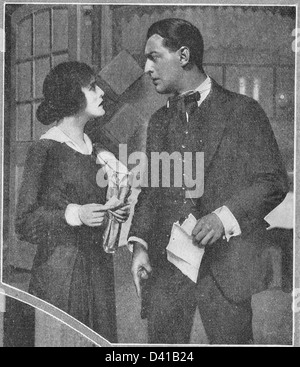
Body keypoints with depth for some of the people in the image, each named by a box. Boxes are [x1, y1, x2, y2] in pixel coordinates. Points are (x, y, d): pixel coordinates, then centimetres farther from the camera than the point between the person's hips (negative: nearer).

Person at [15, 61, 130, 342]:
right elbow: (25, 222, -10)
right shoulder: (44, 149, -9)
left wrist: (115, 212, 3)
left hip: (98, 267, 6)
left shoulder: (94, 147, 11)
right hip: (59, 272, -6)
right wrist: (75, 214, -20)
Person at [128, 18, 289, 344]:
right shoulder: (158, 121, 17)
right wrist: (139, 243, 2)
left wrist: (224, 217, -16)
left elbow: (273, 181, -3)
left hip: (224, 264, -4)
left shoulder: (242, 111, 0)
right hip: (164, 264, 4)